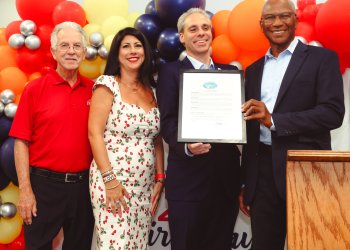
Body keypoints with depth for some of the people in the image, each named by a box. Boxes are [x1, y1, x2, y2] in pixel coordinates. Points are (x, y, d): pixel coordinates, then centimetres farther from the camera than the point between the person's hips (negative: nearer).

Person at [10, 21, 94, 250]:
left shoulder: (93, 90, 4)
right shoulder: (35, 89, -4)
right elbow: (21, 142, -5)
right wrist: (25, 190, -10)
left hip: (83, 185, 3)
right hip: (45, 184, -3)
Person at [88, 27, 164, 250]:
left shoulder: (150, 91, 12)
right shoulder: (107, 84, -3)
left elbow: (157, 139, 14)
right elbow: (94, 133, -9)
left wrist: (159, 178, 6)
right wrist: (109, 179, -16)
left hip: (145, 186, 5)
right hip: (112, 181, -5)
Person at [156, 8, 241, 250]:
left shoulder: (230, 72, 15)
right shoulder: (171, 71, 4)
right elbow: (168, 122, -6)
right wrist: (186, 146, -24)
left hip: (227, 177, 4)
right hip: (188, 178, -3)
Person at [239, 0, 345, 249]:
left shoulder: (322, 58, 1)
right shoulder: (254, 69, 15)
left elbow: (333, 113, -12)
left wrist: (274, 120, -19)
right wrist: (245, 183, 14)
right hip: (262, 175, 5)